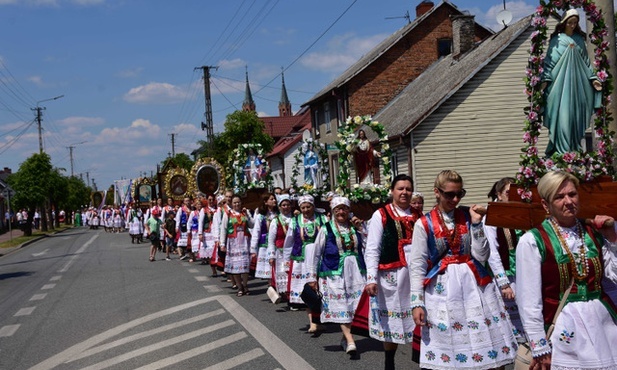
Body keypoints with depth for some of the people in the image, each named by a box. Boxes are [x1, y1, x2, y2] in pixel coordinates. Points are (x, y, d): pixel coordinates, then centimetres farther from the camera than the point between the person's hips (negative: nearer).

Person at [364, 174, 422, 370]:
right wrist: (371, 279, -14)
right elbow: (372, 250, -5)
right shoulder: (381, 215, -1)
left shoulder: (417, 216, 12)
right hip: (392, 274, -3)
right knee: (391, 320, 8)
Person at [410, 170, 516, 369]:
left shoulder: (469, 216, 5)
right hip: (441, 290, -1)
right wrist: (417, 303, -8)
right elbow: (417, 266, -2)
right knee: (444, 353, 1)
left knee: (483, 345, 3)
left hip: (473, 286, 2)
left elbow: (481, 257, -2)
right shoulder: (424, 224, -1)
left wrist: (476, 223, -10)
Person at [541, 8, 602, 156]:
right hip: (561, 81, -4)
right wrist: (545, 79, -13)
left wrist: (593, 78, 7)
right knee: (562, 113, -10)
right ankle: (561, 149, -9)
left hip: (577, 82, 4)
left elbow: (586, 61, 15)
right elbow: (549, 60, -2)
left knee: (576, 113, 3)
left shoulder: (579, 39, 13)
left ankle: (574, 147, 9)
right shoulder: (556, 39, 3)